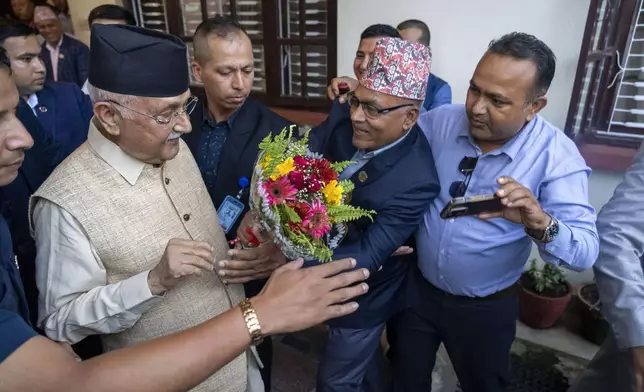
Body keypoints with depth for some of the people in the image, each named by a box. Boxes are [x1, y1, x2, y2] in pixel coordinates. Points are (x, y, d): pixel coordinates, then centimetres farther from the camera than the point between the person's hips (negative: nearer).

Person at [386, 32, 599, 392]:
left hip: (486, 307, -2)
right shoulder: (439, 121, -12)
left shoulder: (556, 155, -20)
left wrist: (541, 224, -46)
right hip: (416, 287, 3)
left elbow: (586, 251, -25)